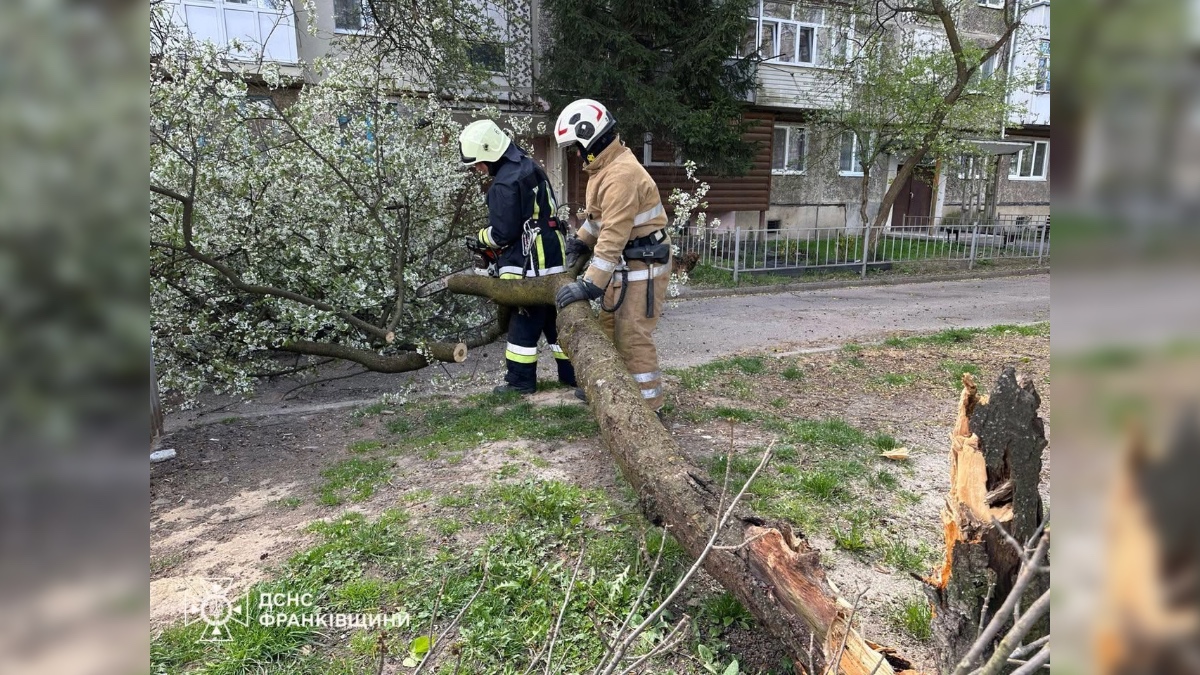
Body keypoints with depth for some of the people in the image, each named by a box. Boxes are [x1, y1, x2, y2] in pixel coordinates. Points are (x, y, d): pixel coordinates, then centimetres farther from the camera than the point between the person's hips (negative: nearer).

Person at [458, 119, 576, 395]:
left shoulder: (505, 184, -17)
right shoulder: (530, 166, 13)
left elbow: (503, 233, -17)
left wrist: (481, 237, 4)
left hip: (529, 266, -9)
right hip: (553, 258, 9)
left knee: (524, 321, 1)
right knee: (555, 317, 13)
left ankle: (521, 381, 11)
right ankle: (571, 374, 19)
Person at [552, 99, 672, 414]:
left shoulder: (621, 175, -25)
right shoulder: (606, 166, 9)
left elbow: (614, 236, -29)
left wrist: (590, 284, -30)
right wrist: (579, 242, 10)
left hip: (642, 265, -11)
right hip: (623, 263, 11)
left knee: (633, 337, -8)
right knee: (609, 326, 20)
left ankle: (649, 406, 0)